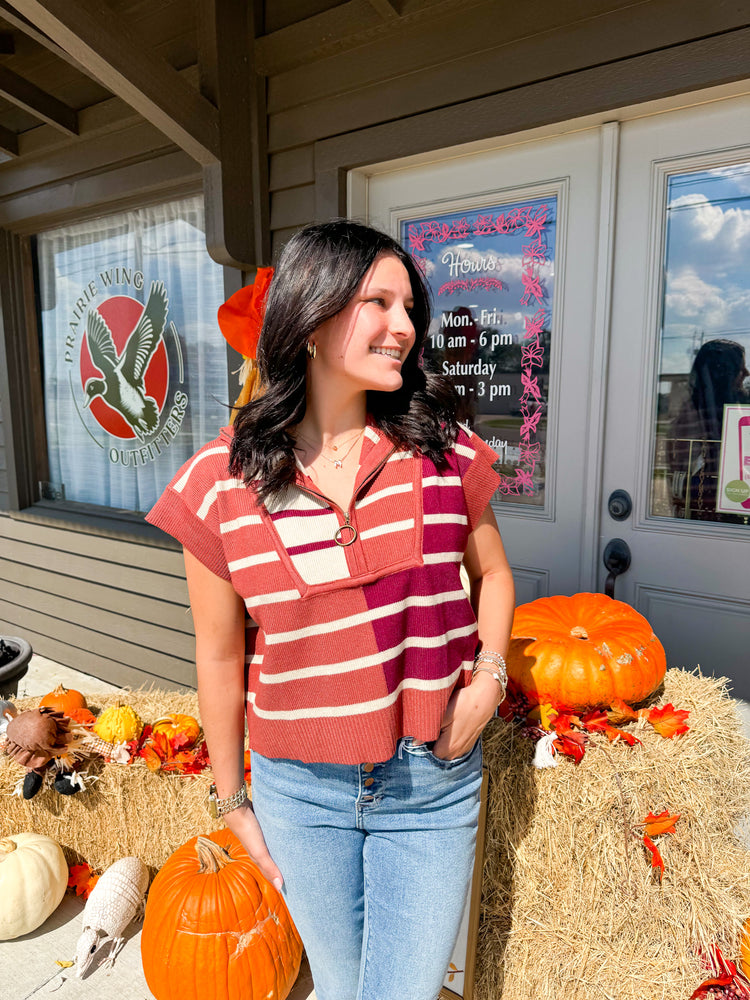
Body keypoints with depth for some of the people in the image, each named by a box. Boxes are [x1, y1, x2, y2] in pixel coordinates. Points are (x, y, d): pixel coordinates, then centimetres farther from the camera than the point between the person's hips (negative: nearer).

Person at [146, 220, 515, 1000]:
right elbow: (220, 655, -3)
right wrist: (232, 803, 7)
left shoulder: (444, 447, -9)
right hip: (300, 789, 1)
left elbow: (491, 570, 7)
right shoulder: (220, 481, -12)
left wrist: (489, 677, -9)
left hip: (433, 781, 0)